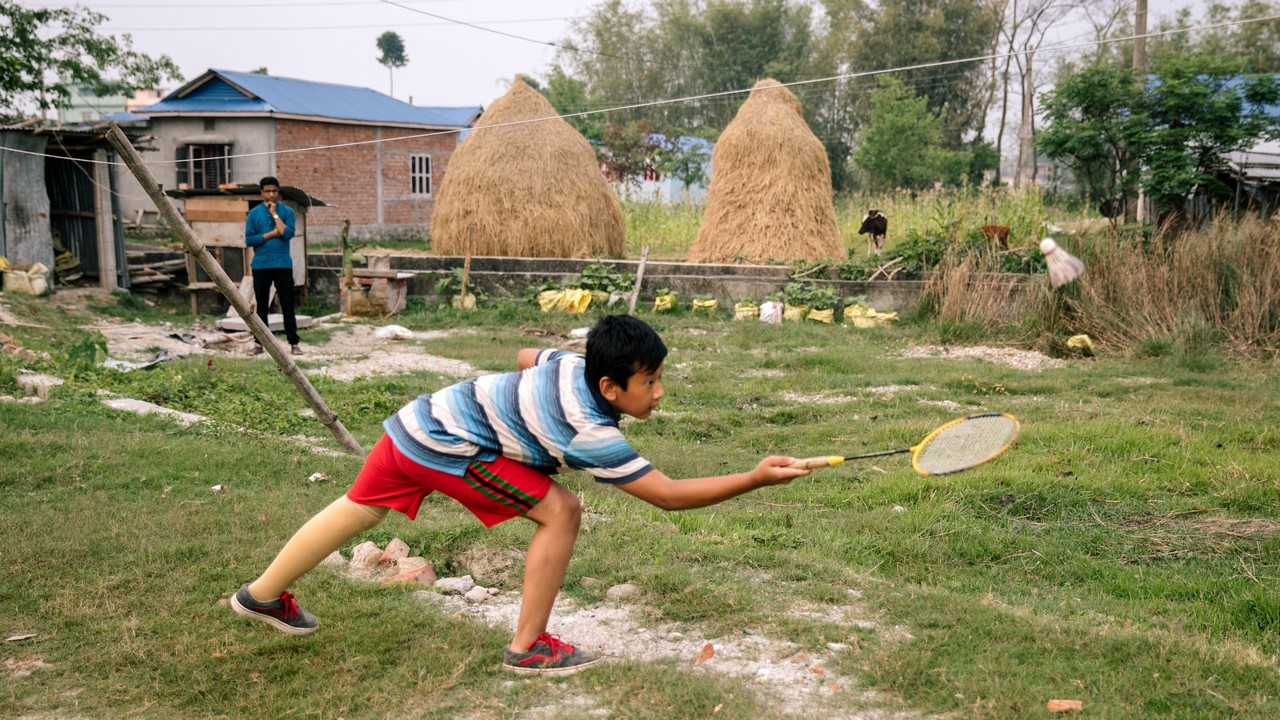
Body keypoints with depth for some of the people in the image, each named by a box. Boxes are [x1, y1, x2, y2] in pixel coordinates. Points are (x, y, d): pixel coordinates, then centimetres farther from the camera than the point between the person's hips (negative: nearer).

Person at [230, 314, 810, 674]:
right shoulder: (590, 433, -24)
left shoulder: (575, 365, -3)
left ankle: (263, 595, 46)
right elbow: (669, 496, -23)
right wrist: (756, 478, -26)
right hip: (447, 444, -9)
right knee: (560, 512, -10)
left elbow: (524, 357, 19)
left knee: (360, 510, 26)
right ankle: (527, 647, 2)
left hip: (420, 417, 9)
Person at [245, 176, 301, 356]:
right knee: (262, 305, 8)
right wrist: (271, 234, -10)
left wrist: (274, 214, -9)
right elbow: (249, 240, -2)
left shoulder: (287, 211, 2)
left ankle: (294, 342, 1)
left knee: (287, 305, -1)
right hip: (261, 265, 1)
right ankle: (259, 341, 15)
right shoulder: (254, 213, 4)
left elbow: (288, 234, -12)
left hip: (283, 264, -1)